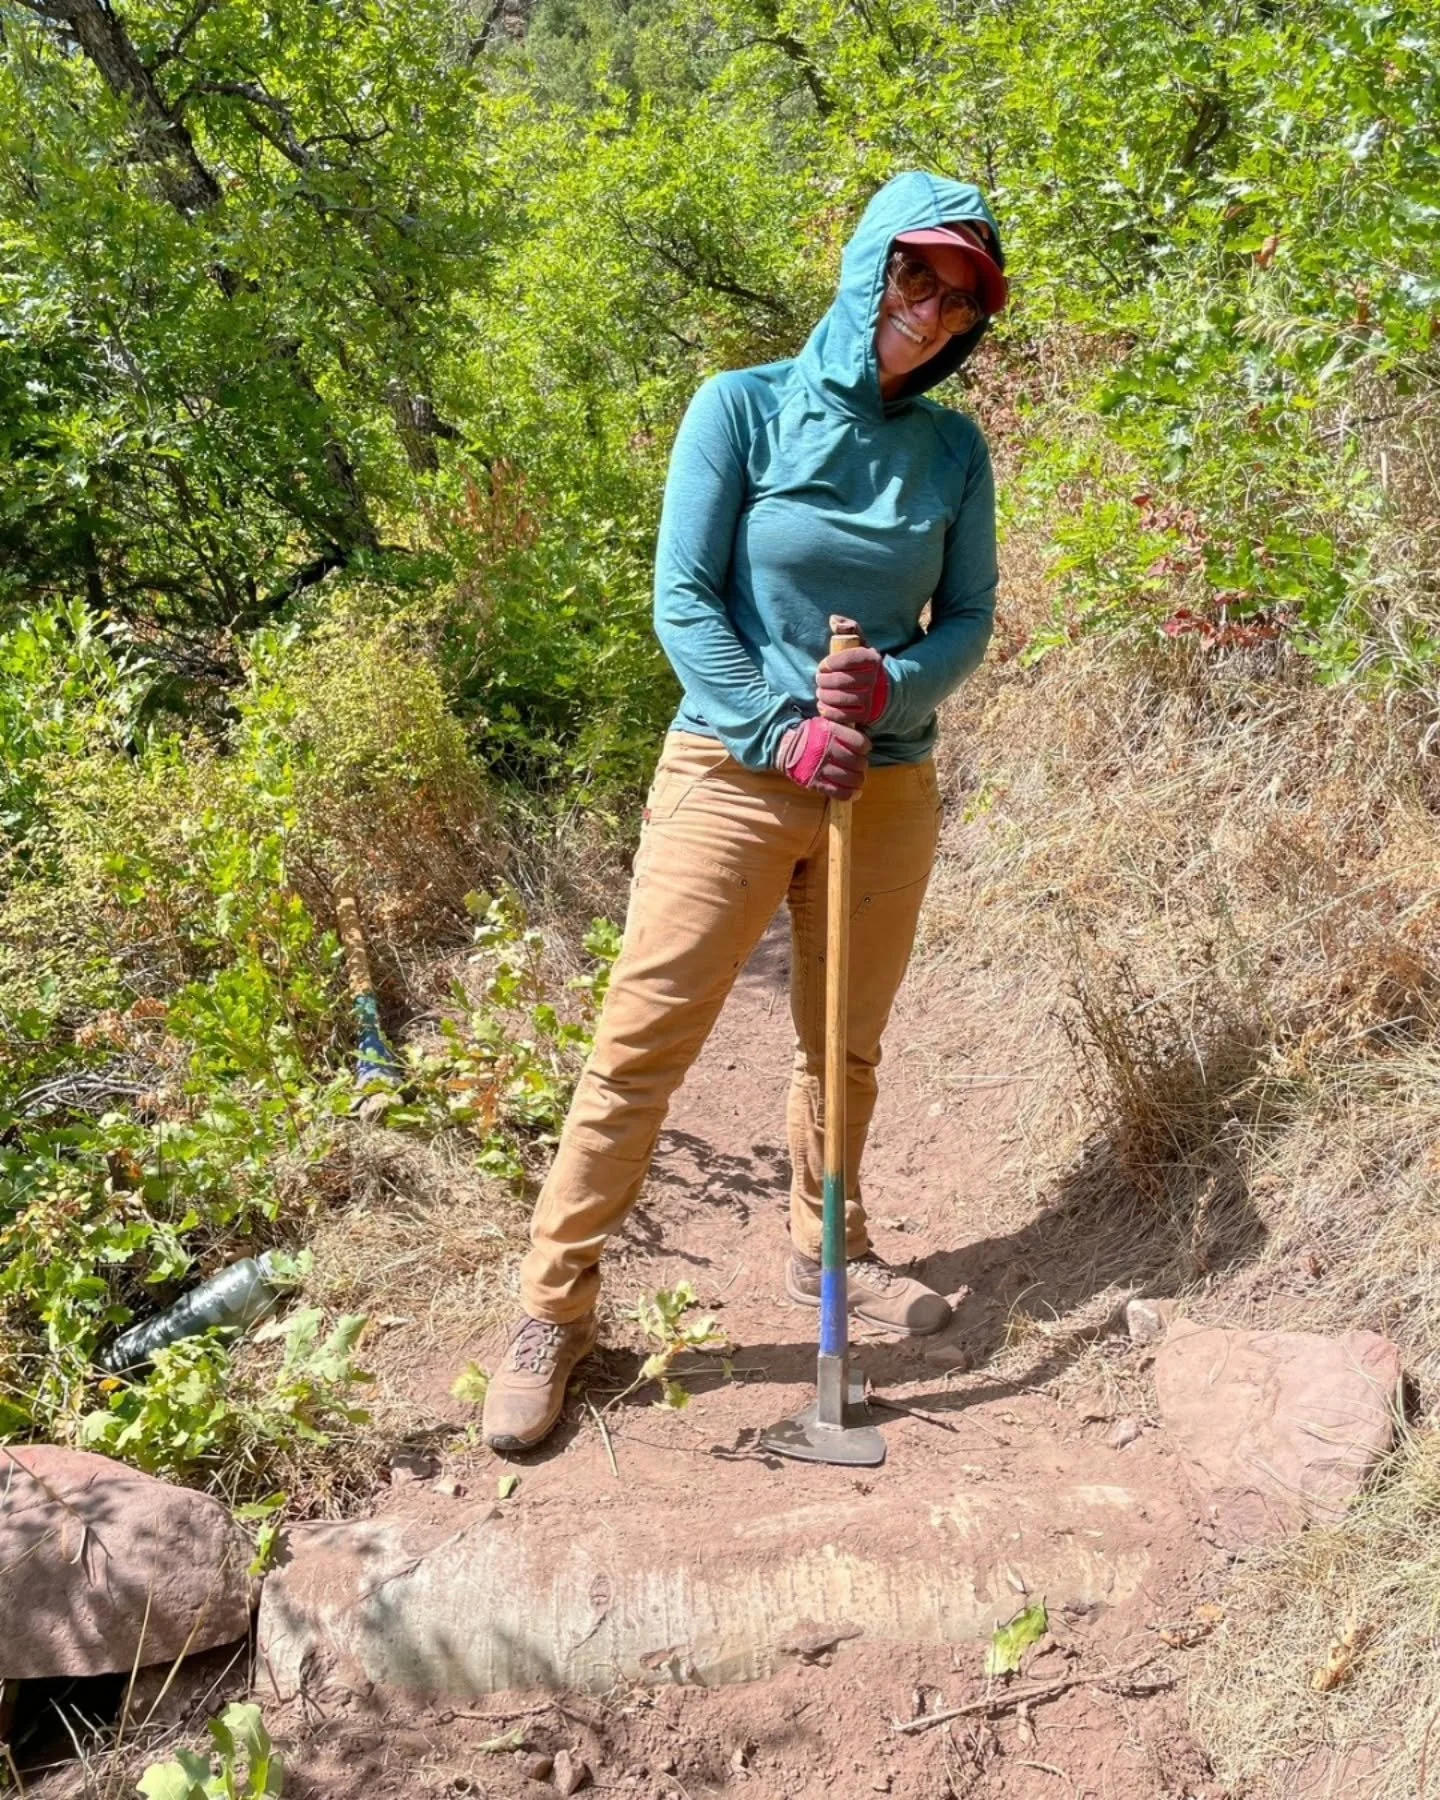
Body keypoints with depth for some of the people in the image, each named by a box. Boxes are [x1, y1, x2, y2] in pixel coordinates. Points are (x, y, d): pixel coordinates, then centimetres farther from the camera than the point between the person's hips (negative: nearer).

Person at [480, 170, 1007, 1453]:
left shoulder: (953, 448, 5)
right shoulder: (746, 408, -5)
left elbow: (969, 616, 5)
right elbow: (684, 598, -9)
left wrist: (892, 690, -16)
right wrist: (783, 732, -18)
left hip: (890, 786, 4)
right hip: (734, 772, -3)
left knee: (847, 1045, 15)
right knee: (641, 1048, -3)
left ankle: (828, 1252, 37)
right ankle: (555, 1309, 10)